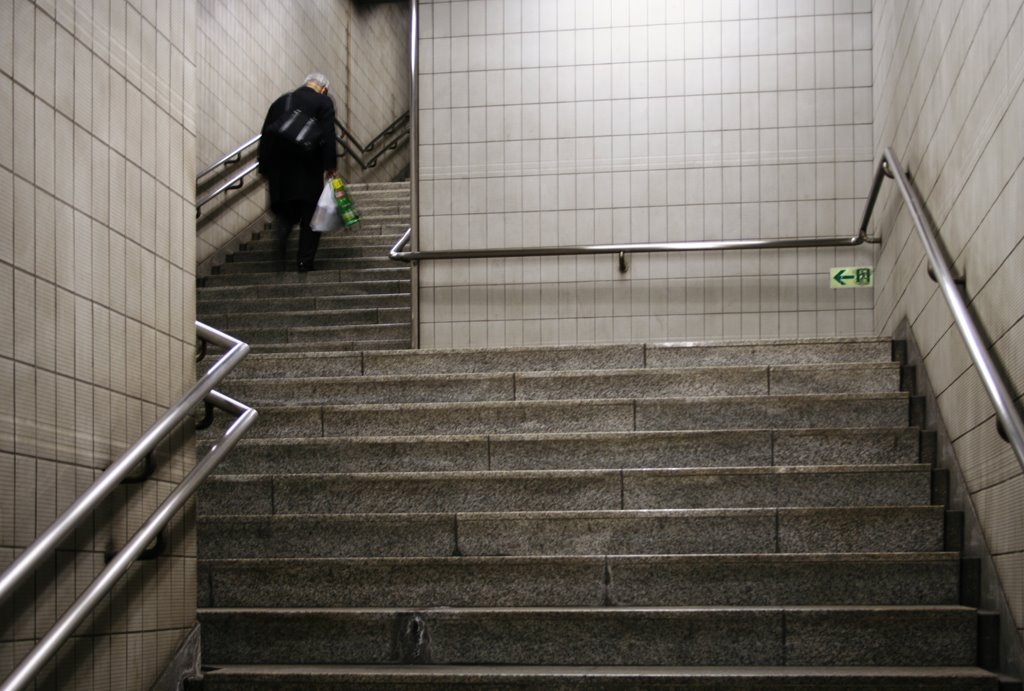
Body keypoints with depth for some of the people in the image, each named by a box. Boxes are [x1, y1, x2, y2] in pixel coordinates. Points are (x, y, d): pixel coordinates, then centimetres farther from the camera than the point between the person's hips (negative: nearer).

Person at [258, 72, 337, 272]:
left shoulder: (280, 101, 14)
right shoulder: (323, 102, 1)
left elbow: (265, 137, 12)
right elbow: (328, 136, -11)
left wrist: (264, 169, 15)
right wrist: (330, 166, -9)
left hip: (279, 169, 4)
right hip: (309, 168, -3)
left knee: (285, 210, 14)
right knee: (310, 216, 7)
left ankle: (282, 227, -19)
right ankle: (305, 261, 6)